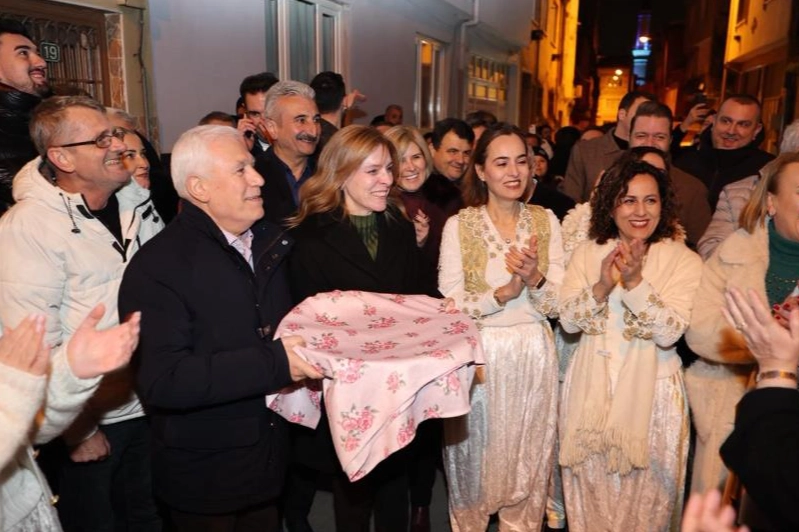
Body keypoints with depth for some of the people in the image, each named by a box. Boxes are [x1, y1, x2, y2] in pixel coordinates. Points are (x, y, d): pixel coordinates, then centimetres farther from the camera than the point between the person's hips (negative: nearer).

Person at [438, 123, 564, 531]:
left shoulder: (546, 221, 2)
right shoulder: (458, 225, -5)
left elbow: (556, 306, -2)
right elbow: (449, 305, -10)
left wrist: (535, 277, -21)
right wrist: (503, 293, -23)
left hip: (534, 357, 2)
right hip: (479, 358, -2)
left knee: (527, 468, 16)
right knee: (474, 466, 13)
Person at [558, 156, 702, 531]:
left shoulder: (684, 261, -5)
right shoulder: (587, 253, 1)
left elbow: (670, 332, -15)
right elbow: (567, 321, -5)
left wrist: (635, 281, -25)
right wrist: (602, 286, -21)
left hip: (650, 390, -1)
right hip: (591, 387, 2)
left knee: (643, 491, 11)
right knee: (591, 487, 15)